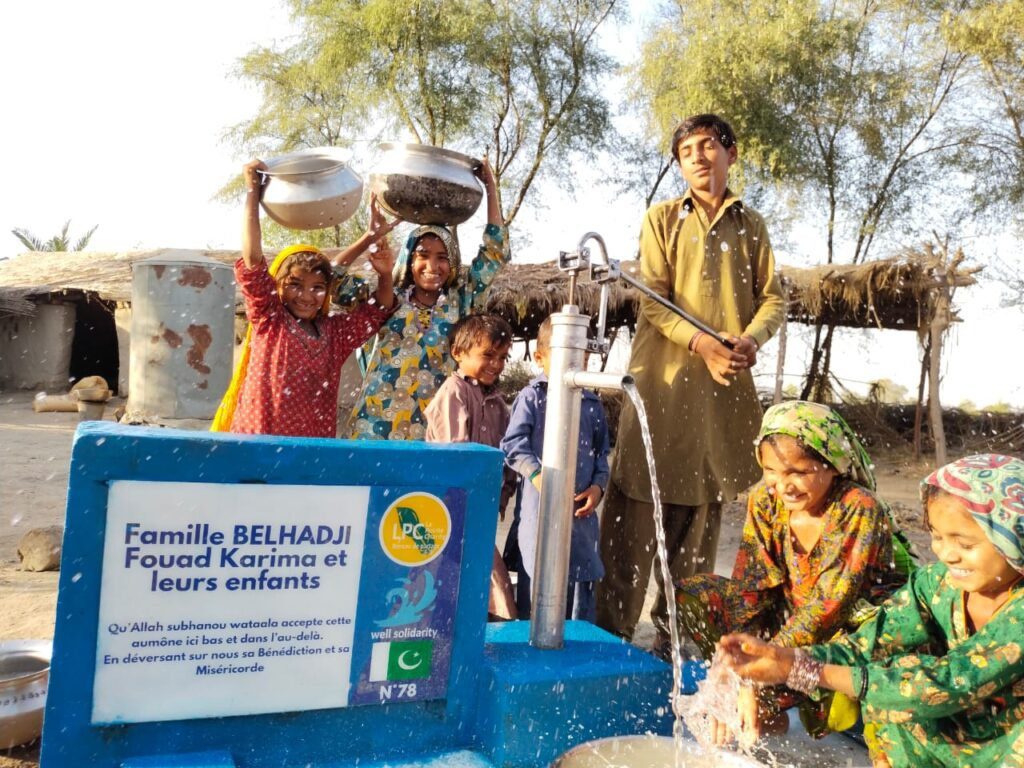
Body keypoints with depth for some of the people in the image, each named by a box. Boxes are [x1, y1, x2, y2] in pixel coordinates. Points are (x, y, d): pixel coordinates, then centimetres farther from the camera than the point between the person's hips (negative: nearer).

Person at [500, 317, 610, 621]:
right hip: (539, 507, -3)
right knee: (536, 576, 4)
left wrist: (598, 485, -2)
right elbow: (512, 443, -8)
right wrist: (536, 474, -18)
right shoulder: (532, 397, -1)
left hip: (581, 509, 4)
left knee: (581, 576, 11)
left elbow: (602, 450, 13)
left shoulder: (591, 404, 10)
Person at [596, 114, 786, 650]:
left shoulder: (751, 225, 15)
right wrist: (703, 344, -17)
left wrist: (751, 338, -10)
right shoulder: (663, 218, 7)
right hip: (662, 375, -3)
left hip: (726, 382, 3)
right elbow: (652, 300, -3)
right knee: (637, 503, -4)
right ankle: (611, 630, 5)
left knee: (704, 505, 7)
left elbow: (773, 297, 11)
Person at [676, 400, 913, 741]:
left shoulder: (859, 511, -23)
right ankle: (765, 707, -12)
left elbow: (828, 611, -29)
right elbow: (748, 591, -12)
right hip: (789, 621, 5)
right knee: (689, 595, -11)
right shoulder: (765, 501, -8)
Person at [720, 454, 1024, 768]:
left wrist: (808, 672, -41)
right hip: (952, 738, 4)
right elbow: (864, 647, -20)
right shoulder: (937, 582, -12)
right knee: (886, 668, -20)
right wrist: (784, 657, -40)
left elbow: (952, 683, -35)